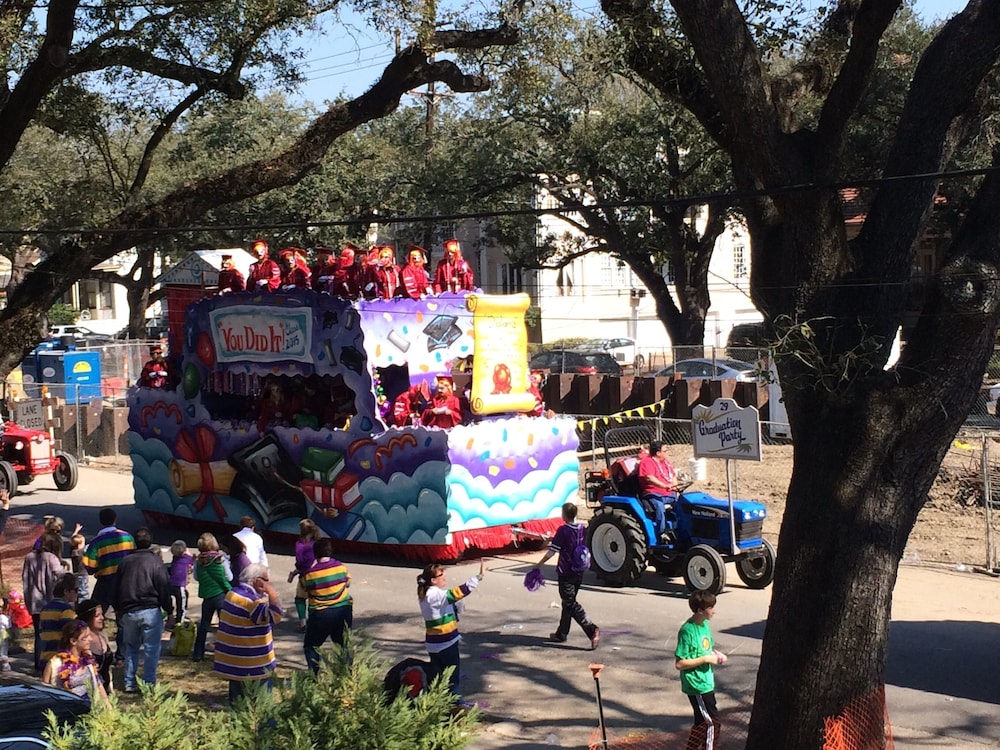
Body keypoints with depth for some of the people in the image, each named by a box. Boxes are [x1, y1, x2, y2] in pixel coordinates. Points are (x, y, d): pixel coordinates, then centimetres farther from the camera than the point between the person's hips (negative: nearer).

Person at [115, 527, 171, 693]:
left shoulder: (125, 561, 8)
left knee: (131, 647, 17)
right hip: (150, 610, -4)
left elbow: (117, 587, 15)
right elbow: (164, 587, -7)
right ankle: (149, 683, -2)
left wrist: (118, 610, 25)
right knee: (151, 648, 0)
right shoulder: (156, 561, -6)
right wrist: (168, 609, 3)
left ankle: (129, 683, 15)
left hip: (128, 612, 4)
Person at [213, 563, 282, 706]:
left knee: (237, 705, 16)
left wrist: (264, 595, 8)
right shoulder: (250, 601, -22)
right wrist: (271, 592, -23)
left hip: (232, 663, 9)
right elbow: (275, 616, -30)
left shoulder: (233, 594, 8)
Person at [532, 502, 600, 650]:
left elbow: (552, 551, -14)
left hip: (566, 572, -7)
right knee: (568, 603, 17)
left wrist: (539, 565, -2)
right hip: (579, 572, 7)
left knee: (571, 604, -6)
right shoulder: (583, 529, 4)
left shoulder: (563, 530, -15)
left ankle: (591, 629, -22)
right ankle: (561, 634, 24)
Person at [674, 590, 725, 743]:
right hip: (696, 685, -9)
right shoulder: (687, 631, -21)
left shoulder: (705, 624, 5)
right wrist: (706, 659, -21)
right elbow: (679, 664, -22)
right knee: (712, 721, -6)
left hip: (706, 683, 9)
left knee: (702, 721, 16)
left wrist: (716, 654, 0)